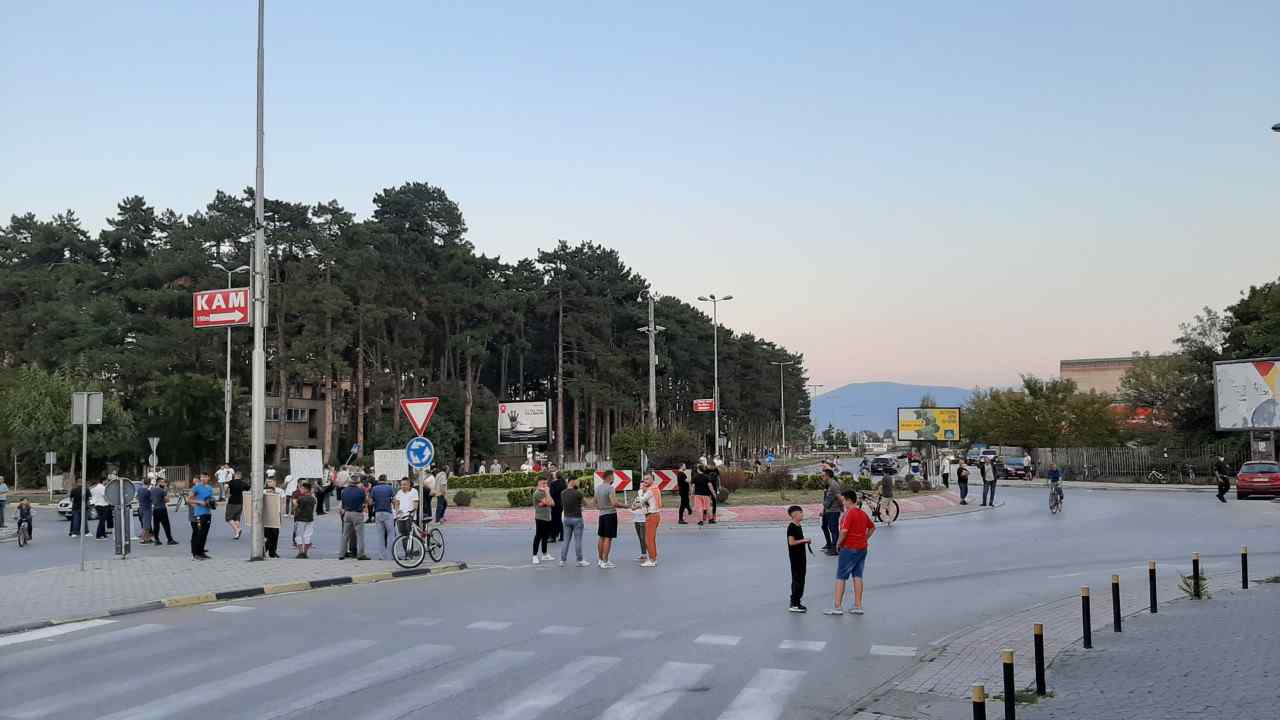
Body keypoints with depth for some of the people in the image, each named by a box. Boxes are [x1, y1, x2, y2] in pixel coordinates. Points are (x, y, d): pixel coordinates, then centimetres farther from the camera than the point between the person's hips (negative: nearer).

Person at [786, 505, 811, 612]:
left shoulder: (799, 526, 14)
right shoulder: (791, 527, -16)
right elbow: (791, 542, -22)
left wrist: (806, 541, 8)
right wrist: (803, 540, -17)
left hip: (801, 557, 10)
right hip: (795, 558, -10)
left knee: (800, 580, 13)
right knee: (797, 580, -7)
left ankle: (797, 602, 21)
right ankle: (794, 604, -4)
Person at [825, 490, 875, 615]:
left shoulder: (849, 513, -16)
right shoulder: (863, 513, 10)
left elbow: (844, 531, -25)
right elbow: (872, 527, 23)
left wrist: (839, 543, -11)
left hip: (849, 549, -8)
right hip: (862, 548, 8)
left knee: (840, 577, -1)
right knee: (858, 576, 11)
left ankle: (837, 606, -1)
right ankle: (858, 606, 11)